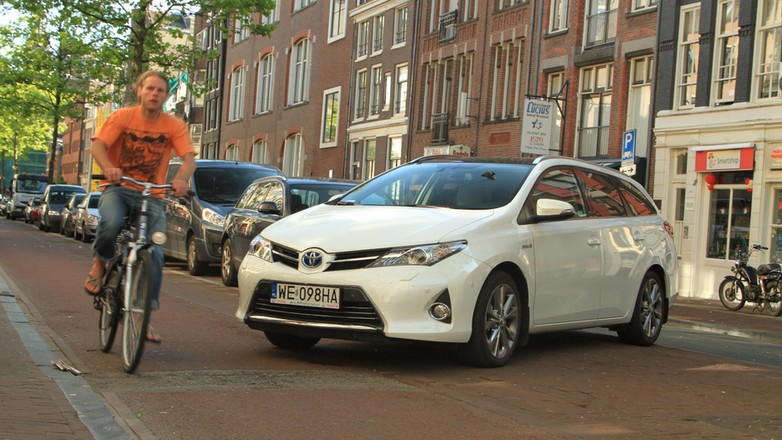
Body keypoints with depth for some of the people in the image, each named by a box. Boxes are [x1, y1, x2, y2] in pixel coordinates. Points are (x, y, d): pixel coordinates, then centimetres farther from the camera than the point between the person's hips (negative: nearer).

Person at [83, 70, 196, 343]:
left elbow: (189, 158, -10)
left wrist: (182, 179, -34)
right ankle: (99, 264, -2)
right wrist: (108, 167, -34)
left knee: (155, 254, -13)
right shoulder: (122, 117, 0)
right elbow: (98, 145, -11)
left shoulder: (175, 126, 2)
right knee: (112, 222, -35)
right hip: (118, 189, -1)